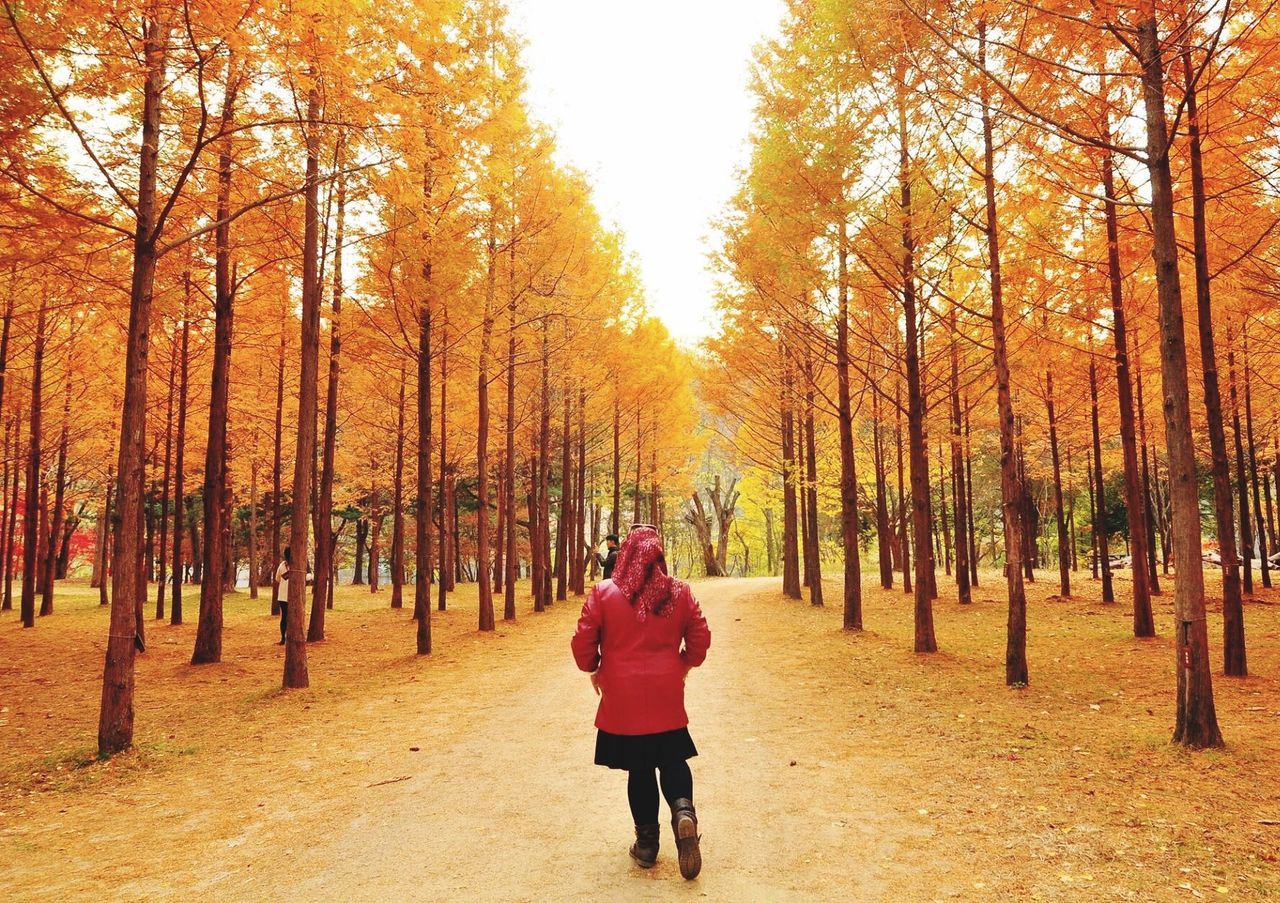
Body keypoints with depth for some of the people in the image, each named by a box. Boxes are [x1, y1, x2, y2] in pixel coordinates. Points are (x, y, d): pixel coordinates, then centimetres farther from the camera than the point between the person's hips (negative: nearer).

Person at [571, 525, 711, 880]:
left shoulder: (604, 593, -9)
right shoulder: (679, 592, -3)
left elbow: (583, 642, -6)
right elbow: (700, 638, 4)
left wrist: (592, 669, 14)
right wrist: (684, 665, 22)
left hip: (622, 698, -1)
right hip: (667, 695, 1)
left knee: (639, 768, 13)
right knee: (672, 759, 15)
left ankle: (647, 841, 18)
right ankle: (683, 810, -12)